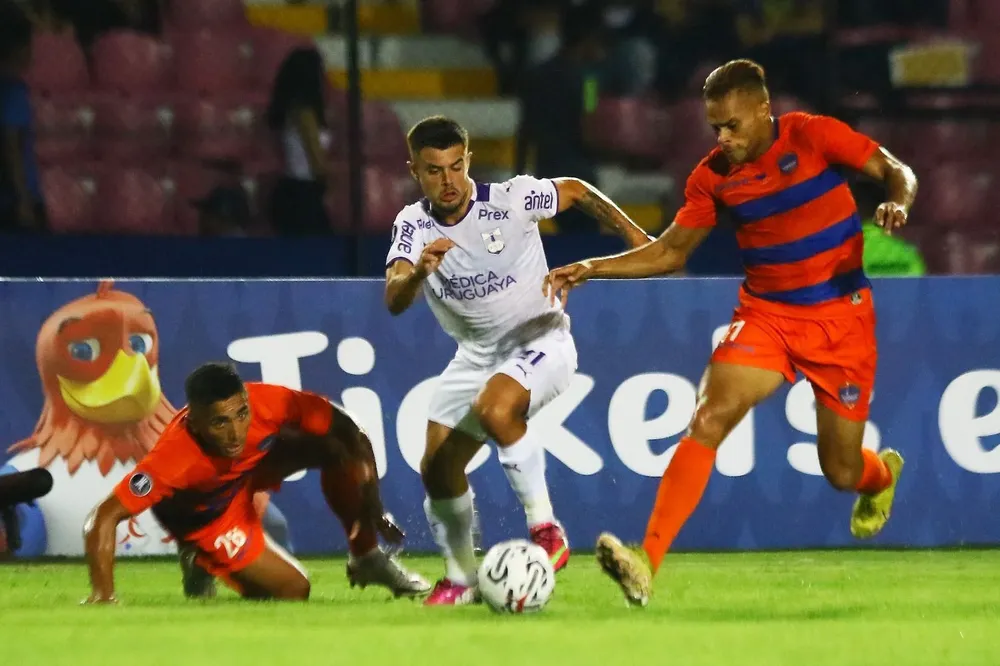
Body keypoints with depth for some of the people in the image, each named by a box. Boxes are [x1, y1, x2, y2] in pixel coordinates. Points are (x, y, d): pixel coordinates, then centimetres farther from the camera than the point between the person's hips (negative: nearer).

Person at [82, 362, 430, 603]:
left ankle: (366, 559, 5)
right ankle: (203, 562, 14)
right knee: (293, 589, -11)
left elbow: (349, 432, -24)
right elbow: (102, 520, -44)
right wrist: (103, 598, -52)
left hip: (252, 468, 4)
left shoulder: (267, 403, -36)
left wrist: (371, 506, -28)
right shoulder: (176, 458, -44)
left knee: (338, 449, -17)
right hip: (205, 517, -4)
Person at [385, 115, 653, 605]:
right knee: (438, 468, 3)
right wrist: (418, 272, -48)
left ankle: (545, 529, -24)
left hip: (540, 339, -5)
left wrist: (632, 234, -3)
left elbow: (576, 191, 2)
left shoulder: (509, 199, -18)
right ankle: (460, 578, 25)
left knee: (495, 409, -35)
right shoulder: (413, 225, -11)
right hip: (476, 354, 5)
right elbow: (394, 302, -26)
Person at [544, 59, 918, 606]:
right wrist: (590, 269, -5)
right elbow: (670, 252, 7)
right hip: (765, 315, 2)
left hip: (840, 316, -2)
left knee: (841, 472, 4)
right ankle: (647, 561, -30)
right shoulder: (714, 176, -1)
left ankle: (883, 474, 46)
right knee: (708, 421, -23)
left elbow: (895, 172, -3)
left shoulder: (814, 136, -10)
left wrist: (897, 203, -27)